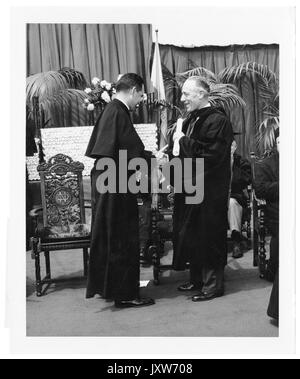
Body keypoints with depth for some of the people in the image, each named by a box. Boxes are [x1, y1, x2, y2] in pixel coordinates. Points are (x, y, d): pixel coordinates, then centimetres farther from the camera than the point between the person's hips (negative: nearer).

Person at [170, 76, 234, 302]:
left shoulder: (217, 120, -14)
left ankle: (213, 284, 16)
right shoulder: (192, 119, 12)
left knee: (209, 237, 1)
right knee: (190, 235, 15)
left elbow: (211, 155, -24)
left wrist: (184, 141, -17)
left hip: (210, 192, -9)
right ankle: (197, 279, 30)